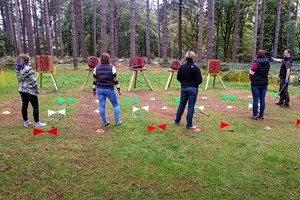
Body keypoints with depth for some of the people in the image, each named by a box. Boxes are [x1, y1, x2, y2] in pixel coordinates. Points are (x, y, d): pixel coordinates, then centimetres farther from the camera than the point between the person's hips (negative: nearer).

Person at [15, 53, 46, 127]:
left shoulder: (18, 69, 6)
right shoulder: (29, 69, -17)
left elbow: (19, 80, 14)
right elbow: (33, 81, -17)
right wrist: (37, 90, -9)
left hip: (22, 90, 8)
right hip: (30, 90, -8)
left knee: (24, 105, 14)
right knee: (35, 106, 1)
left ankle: (26, 122, 24)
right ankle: (37, 123, 5)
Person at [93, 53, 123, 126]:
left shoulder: (96, 68, 2)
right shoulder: (111, 67, -7)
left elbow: (94, 80, 4)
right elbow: (115, 80, -7)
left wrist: (94, 90, 14)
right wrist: (119, 89, 2)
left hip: (99, 89, 3)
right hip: (109, 90, -3)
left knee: (102, 106, 9)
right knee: (116, 105, 11)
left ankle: (104, 122, 16)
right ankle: (117, 121, 13)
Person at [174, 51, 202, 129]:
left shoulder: (182, 67, 0)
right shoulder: (196, 68, -11)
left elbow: (178, 78, 5)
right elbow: (199, 80, -12)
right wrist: (195, 83, 9)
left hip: (184, 88, 4)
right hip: (193, 88, -4)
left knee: (181, 104, 16)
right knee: (191, 106, 3)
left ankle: (177, 121, 27)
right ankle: (189, 124, 9)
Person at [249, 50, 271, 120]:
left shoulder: (256, 63, -13)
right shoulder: (267, 63, 3)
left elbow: (251, 74, -9)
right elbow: (267, 73, 6)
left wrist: (252, 79, 8)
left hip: (256, 84, -5)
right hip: (264, 83, 5)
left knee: (255, 99, 1)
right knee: (262, 99, 9)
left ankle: (255, 115, 4)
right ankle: (261, 115, 15)